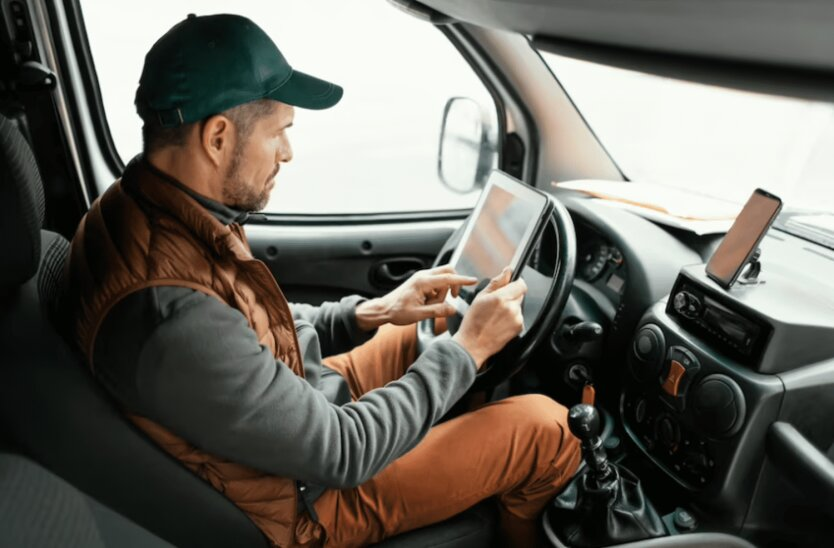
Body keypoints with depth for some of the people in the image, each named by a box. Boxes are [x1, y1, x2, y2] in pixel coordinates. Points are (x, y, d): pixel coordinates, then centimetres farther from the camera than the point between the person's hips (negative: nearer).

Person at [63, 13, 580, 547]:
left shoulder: (139, 206, -9)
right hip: (307, 498, -7)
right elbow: (342, 451, -27)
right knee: (543, 427, -7)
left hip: (295, 401, 8)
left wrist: (373, 312, -5)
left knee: (437, 325, 16)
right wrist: (468, 347, -19)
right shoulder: (171, 321, -38)